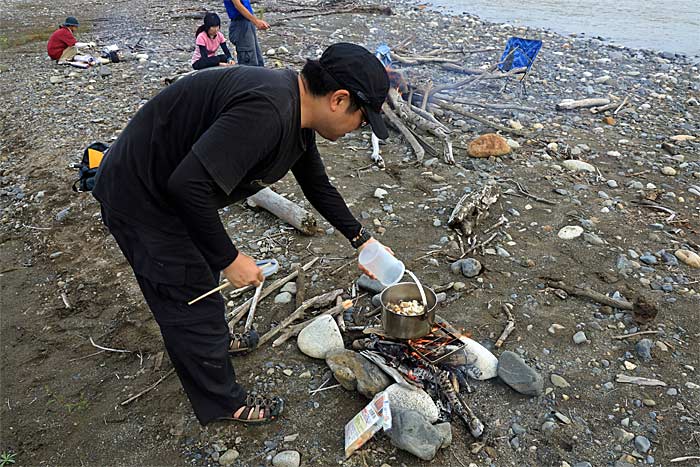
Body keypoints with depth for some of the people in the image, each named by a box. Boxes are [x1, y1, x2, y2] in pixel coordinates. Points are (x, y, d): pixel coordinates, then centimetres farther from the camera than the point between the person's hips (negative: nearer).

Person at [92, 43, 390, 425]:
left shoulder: (298, 111, 0)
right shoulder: (267, 111, -34)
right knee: (192, 297, 4)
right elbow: (190, 185, -37)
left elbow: (318, 186, 14)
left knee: (204, 269, 28)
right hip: (138, 197, -9)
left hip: (170, 188, 10)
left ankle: (214, 339, 56)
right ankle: (223, 402, 27)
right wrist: (229, 258, -24)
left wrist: (361, 239, 18)